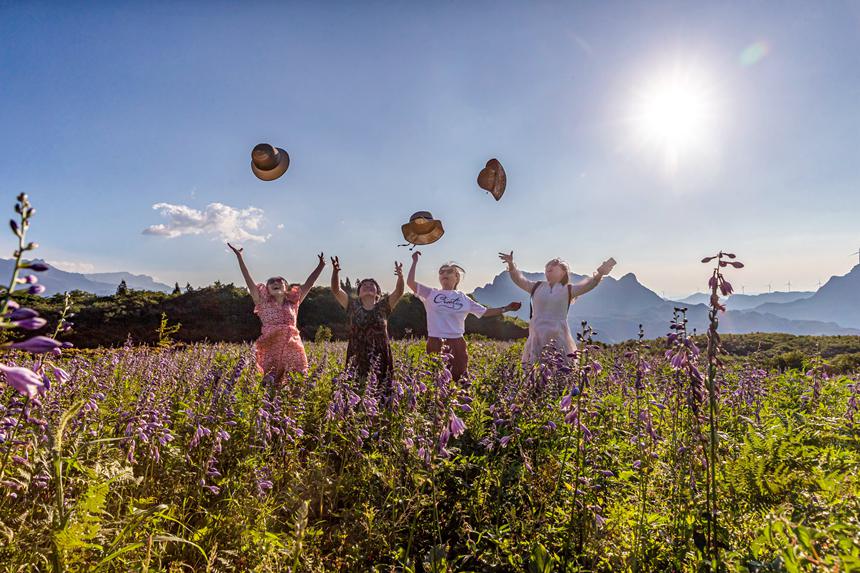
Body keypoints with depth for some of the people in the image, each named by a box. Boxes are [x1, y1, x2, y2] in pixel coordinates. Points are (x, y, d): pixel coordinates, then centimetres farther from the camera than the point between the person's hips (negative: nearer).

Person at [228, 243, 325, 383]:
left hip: (292, 350, 2)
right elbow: (248, 280, 4)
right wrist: (239, 257, 0)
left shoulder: (293, 303, 13)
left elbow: (308, 283, 12)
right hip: (271, 350, -1)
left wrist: (321, 266, 7)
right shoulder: (264, 303, 9)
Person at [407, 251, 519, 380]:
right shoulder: (431, 294, 6)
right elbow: (410, 282, -3)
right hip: (435, 343, -1)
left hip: (457, 344, 2)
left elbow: (485, 312, 14)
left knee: (459, 378, 4)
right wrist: (415, 262, -3)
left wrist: (506, 308, 8)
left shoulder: (463, 298, 10)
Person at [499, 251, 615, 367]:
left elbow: (588, 284, -7)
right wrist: (511, 265, -17)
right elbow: (518, 279, 1)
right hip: (537, 338, 1)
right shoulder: (536, 287, 11)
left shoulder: (568, 290, 7)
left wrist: (599, 274, -25)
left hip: (559, 338, -1)